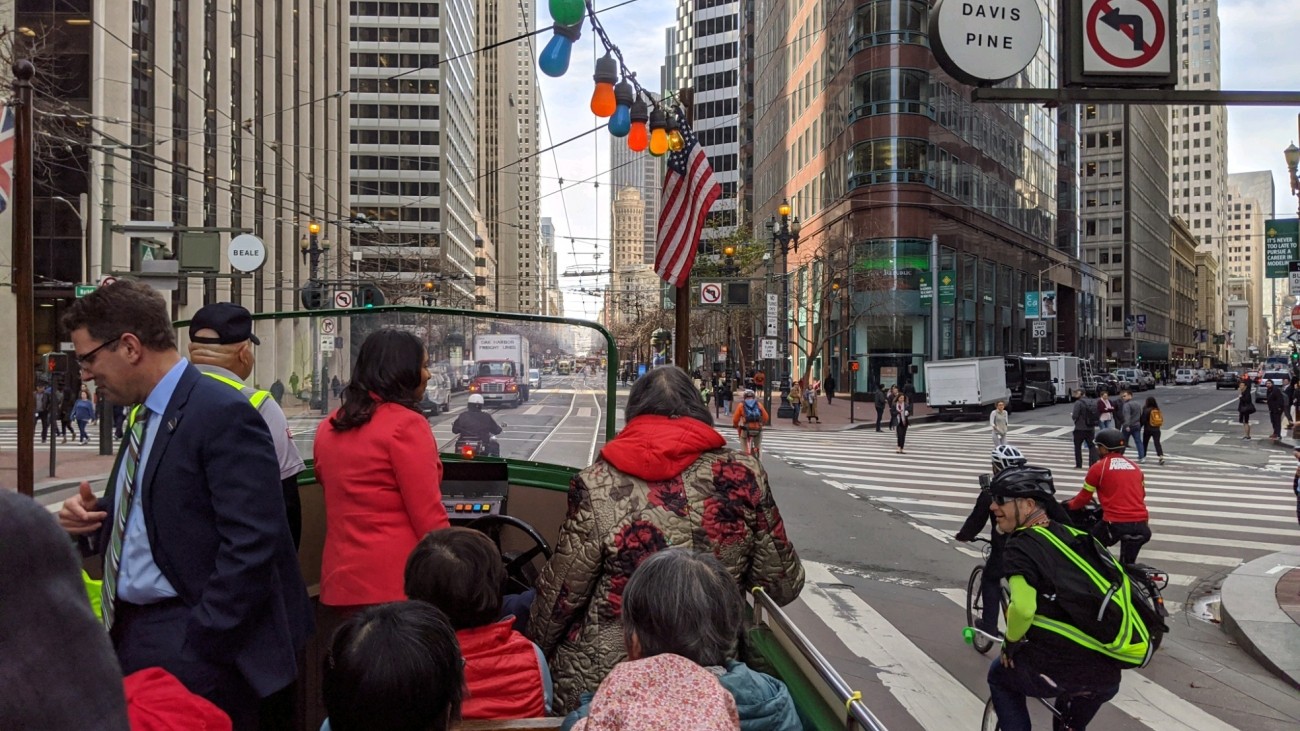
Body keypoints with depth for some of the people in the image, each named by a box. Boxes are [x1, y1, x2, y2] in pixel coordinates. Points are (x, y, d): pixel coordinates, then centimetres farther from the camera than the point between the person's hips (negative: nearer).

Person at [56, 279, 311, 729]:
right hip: (132, 633, 8)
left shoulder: (224, 415, -18)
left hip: (190, 645, -8)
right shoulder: (144, 416, 11)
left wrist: (198, 648, -21)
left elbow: (252, 545, -23)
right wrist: (93, 520, 1)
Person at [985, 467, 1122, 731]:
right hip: (1109, 675, 7)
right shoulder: (1074, 534, 12)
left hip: (1062, 672, -6)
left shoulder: (1021, 545, -8)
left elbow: (1023, 608, -22)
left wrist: (1010, 642, -3)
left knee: (1000, 676, 25)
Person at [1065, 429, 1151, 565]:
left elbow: (1084, 497, 9)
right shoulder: (1135, 467, 16)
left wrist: (1070, 505, 29)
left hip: (1115, 523, -5)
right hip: (1140, 524, 5)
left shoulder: (1098, 467, 0)